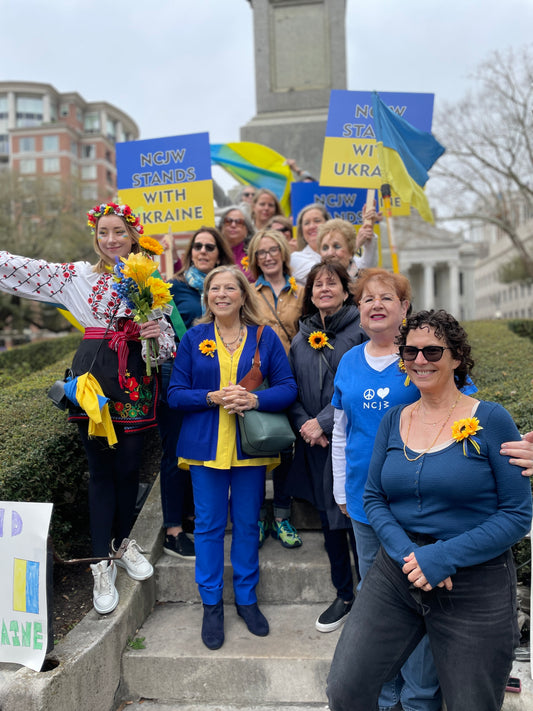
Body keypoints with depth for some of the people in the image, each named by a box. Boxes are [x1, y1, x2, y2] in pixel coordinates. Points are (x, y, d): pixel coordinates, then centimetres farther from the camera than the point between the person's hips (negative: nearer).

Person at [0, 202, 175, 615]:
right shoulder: (78, 275, 6)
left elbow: (168, 343, 9)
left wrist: (159, 332, -11)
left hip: (136, 378, 1)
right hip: (94, 375, -1)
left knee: (129, 466, 7)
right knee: (101, 468, 4)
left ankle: (123, 542, 32)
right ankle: (103, 563, 17)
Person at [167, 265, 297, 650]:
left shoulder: (265, 337, 2)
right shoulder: (193, 338, 3)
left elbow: (288, 388, -1)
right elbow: (176, 393, 0)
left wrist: (255, 399, -19)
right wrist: (213, 398, -16)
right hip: (206, 445, 0)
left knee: (247, 524, 11)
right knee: (209, 525, 8)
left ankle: (247, 598, 30)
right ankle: (212, 604, 26)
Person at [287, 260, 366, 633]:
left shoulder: (360, 330, -6)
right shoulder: (302, 338, 11)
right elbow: (292, 389, 12)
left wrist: (324, 421, -15)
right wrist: (303, 423, -5)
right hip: (315, 445, 5)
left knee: (357, 519, -1)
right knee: (329, 518, 13)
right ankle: (344, 596, 31)